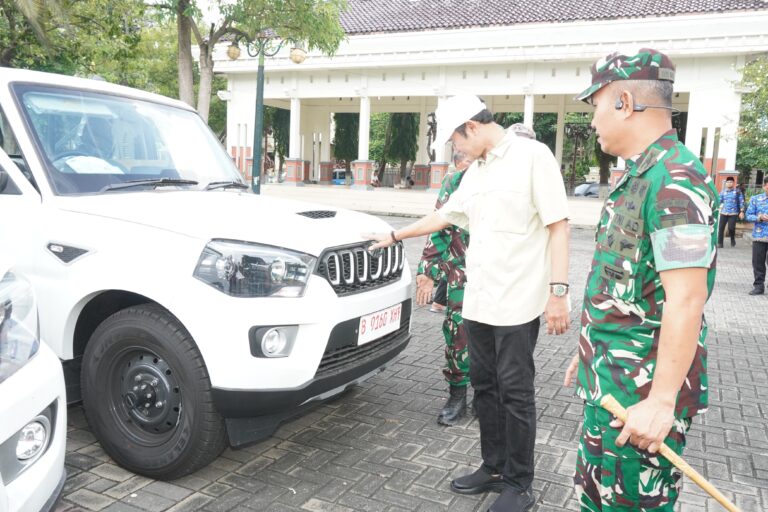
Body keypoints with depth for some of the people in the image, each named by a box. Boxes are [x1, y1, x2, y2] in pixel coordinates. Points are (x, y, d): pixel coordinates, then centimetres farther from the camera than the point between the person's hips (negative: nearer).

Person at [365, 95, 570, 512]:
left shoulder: (532, 155, -8)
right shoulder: (474, 172, 14)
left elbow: (558, 226, -12)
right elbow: (444, 216, 28)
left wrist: (558, 291, -18)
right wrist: (395, 236, 34)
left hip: (517, 302, -7)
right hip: (477, 301, 8)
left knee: (515, 392, 1)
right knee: (484, 386, 13)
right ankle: (494, 467, 28)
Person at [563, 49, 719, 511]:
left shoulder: (675, 179, -20)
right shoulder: (639, 177, 12)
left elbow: (686, 299, -25)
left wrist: (661, 400, -25)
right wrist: (591, 352, 22)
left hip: (641, 390, -10)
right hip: (610, 379, 10)